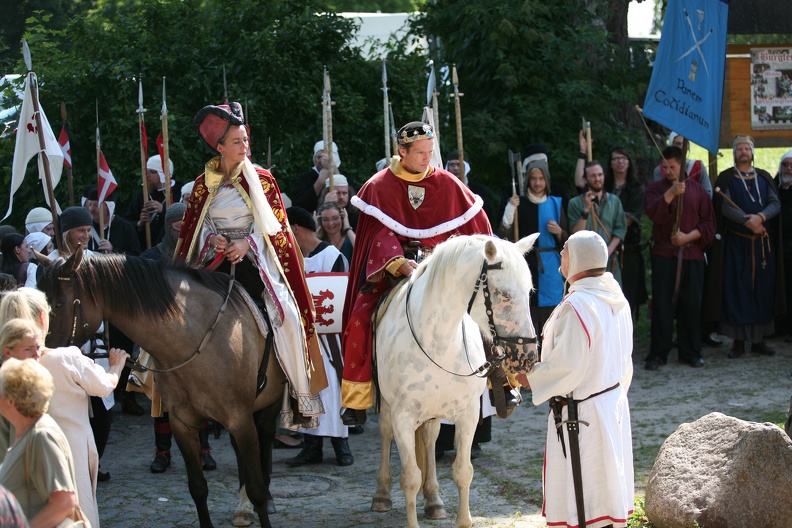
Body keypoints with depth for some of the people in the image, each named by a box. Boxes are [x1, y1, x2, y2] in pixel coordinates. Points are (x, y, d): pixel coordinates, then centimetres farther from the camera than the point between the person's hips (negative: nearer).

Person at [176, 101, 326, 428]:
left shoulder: (261, 180, 4)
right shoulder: (203, 185, 9)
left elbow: (274, 226, 1)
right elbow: (194, 229, 11)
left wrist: (248, 243, -15)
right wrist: (211, 239, -10)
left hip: (254, 262, -2)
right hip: (216, 263, 2)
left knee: (286, 314, -23)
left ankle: (300, 394, -14)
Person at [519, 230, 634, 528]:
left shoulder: (576, 307, -24)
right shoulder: (617, 300, 4)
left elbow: (567, 367, -23)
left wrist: (531, 377, -8)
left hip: (580, 413, -9)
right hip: (613, 403, 9)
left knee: (580, 498, -1)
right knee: (606, 486, 18)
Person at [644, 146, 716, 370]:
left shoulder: (697, 189, 7)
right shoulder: (655, 188, 5)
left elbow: (709, 223, 6)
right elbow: (653, 213, -14)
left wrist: (688, 236, -9)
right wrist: (671, 193, -26)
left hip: (692, 254, 1)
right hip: (664, 254, -1)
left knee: (691, 304, 2)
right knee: (662, 304, -1)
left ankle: (691, 352, 13)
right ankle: (658, 354, 5)